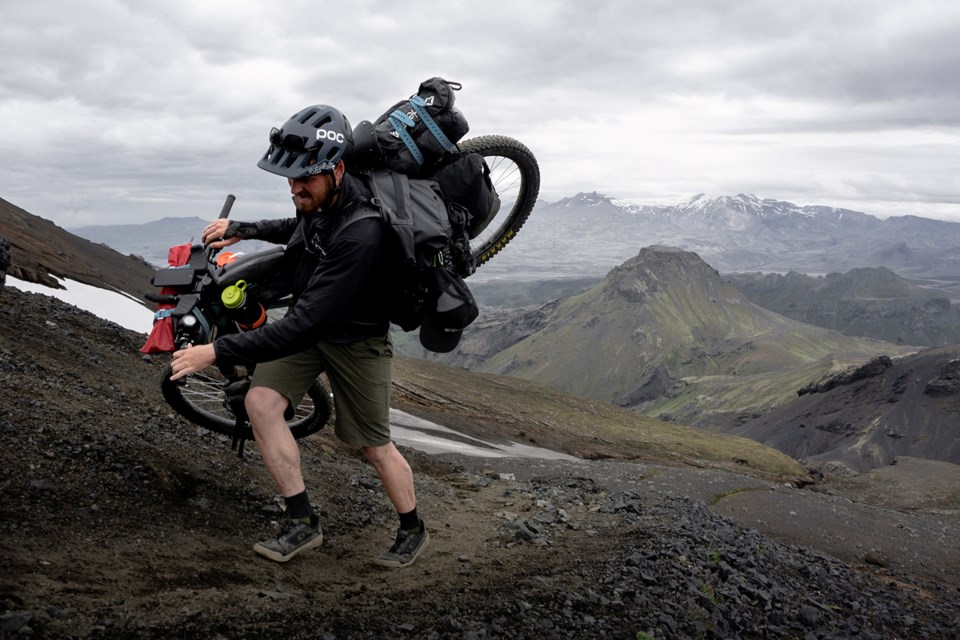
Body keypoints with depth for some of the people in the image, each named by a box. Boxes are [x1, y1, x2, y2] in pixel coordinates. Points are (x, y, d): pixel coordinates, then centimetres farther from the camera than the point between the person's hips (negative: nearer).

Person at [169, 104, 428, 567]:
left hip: (354, 337, -7)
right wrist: (242, 230, 5)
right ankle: (303, 523, 3)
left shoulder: (361, 235, -38)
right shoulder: (320, 198, -13)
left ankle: (413, 530, 31)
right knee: (261, 401, -10)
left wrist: (218, 351, -39)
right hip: (307, 318, 7)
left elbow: (306, 324, -40)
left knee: (374, 446, 4)